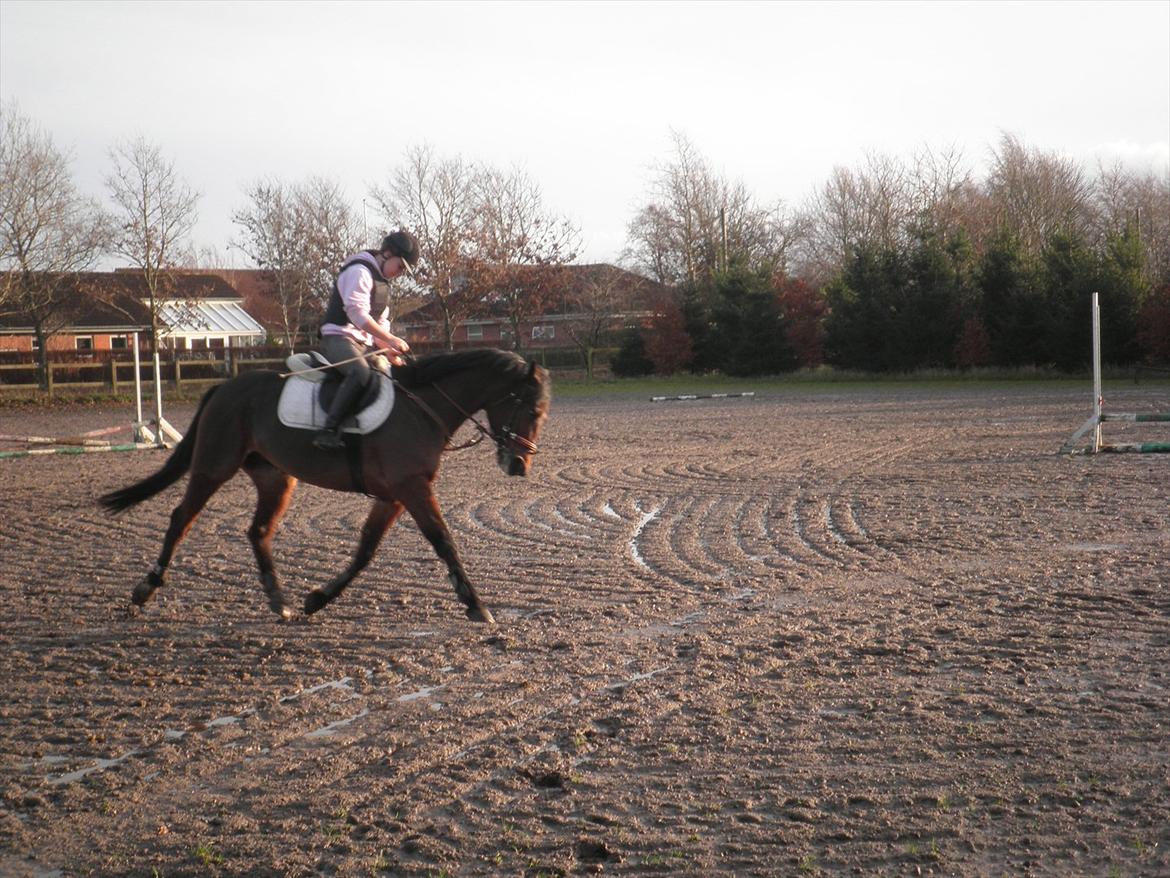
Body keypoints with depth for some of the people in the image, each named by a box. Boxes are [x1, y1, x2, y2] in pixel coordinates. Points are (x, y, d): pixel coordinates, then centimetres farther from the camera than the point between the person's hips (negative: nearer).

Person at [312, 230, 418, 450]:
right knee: (361, 373, -35)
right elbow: (357, 313, -20)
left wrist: (389, 351, 5)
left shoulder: (382, 282, 22)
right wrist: (391, 340, -22)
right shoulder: (359, 271, -10)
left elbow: (381, 323, 22)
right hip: (339, 337, -10)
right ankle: (329, 431, -40)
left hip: (364, 343, 10)